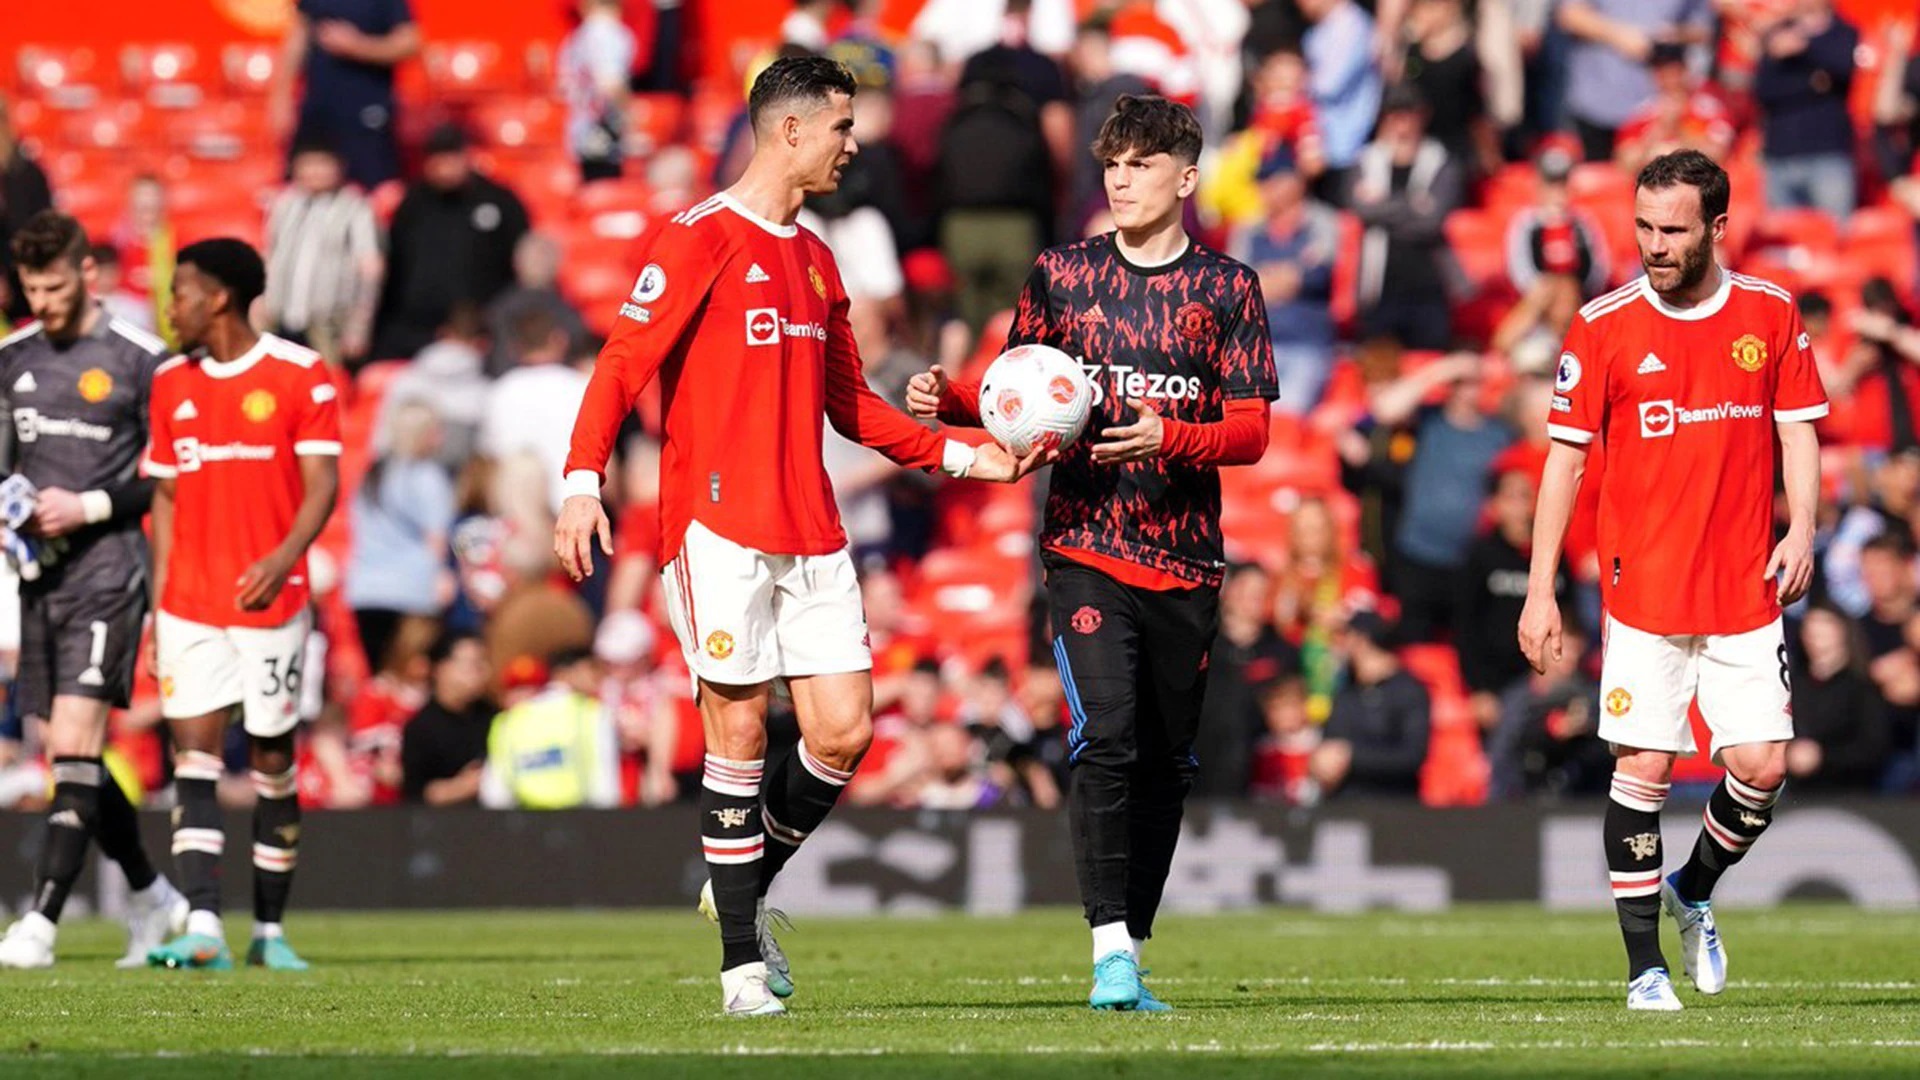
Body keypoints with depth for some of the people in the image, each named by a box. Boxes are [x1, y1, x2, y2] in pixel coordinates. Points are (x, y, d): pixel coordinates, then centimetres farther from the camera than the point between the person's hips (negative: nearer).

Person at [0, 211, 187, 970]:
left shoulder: (138, 359, -6)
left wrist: (90, 507, -14)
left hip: (106, 571, -7)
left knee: (74, 744, -16)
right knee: (71, 758, 11)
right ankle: (152, 899, 28)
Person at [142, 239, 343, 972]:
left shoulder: (299, 375, -3)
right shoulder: (171, 383, 11)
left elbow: (321, 484, -7)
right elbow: (167, 496, 15)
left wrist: (281, 560, -22)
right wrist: (159, 599, 9)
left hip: (269, 602, -4)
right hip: (190, 604, 4)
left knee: (273, 760, 2)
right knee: (193, 758, -8)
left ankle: (270, 932, 13)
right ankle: (203, 931, -15)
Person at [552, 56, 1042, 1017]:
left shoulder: (815, 261, 19)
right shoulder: (697, 241, -4)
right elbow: (622, 366, -10)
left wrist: (960, 457, 19)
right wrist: (583, 481, -23)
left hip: (809, 534, 7)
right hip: (717, 530, -7)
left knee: (843, 731, -2)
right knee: (739, 733, -6)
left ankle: (745, 889, 21)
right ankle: (742, 960, 1)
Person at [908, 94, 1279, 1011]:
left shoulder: (1226, 288, 4)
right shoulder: (1062, 274, 8)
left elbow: (1251, 431, 1)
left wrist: (1169, 439, -17)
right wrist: (952, 399, -4)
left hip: (1186, 557, 1)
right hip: (1087, 547, -1)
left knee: (1165, 763, 5)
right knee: (1106, 740, -18)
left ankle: (1131, 955, 16)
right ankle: (1111, 954, -21)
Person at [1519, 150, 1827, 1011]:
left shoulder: (1771, 315, 5)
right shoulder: (1604, 326, -2)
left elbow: (1798, 430, 11)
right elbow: (1565, 456, 1)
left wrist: (1801, 529, -7)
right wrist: (1540, 591, -3)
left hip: (1746, 591, 2)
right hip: (1644, 592, -2)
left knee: (1762, 764, -2)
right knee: (1642, 770, -6)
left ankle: (1694, 892, 27)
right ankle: (1645, 965, 3)